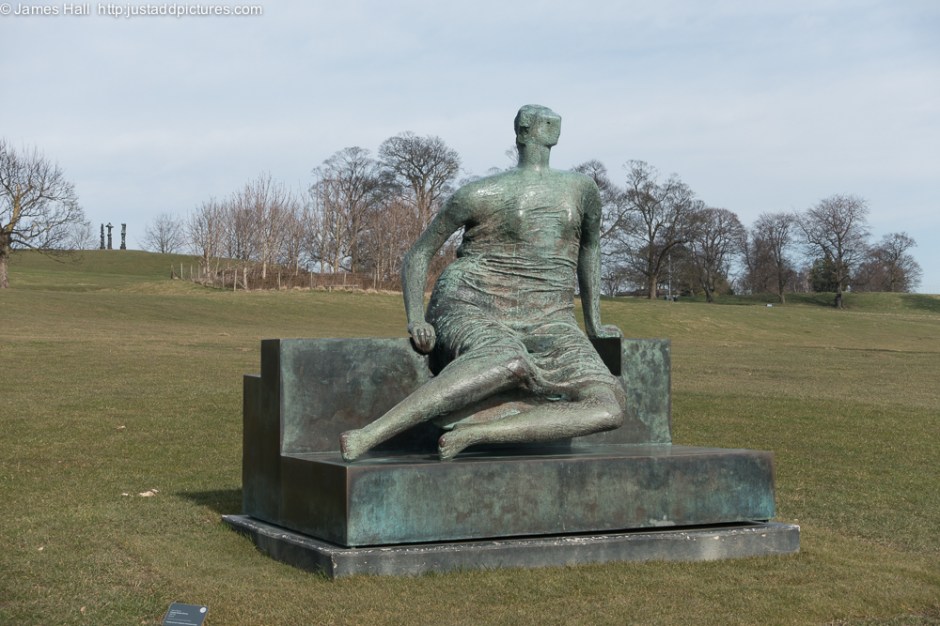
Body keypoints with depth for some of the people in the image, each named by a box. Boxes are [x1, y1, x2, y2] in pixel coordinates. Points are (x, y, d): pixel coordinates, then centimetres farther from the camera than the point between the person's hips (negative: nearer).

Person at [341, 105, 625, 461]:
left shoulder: (581, 190, 15)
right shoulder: (481, 195, 2)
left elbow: (589, 248, 32)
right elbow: (418, 255, 7)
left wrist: (593, 324, 32)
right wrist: (416, 320, -9)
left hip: (544, 324, 5)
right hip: (472, 311, -5)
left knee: (610, 410, -24)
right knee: (512, 361, -44)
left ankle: (467, 430, -35)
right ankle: (371, 435, -49)